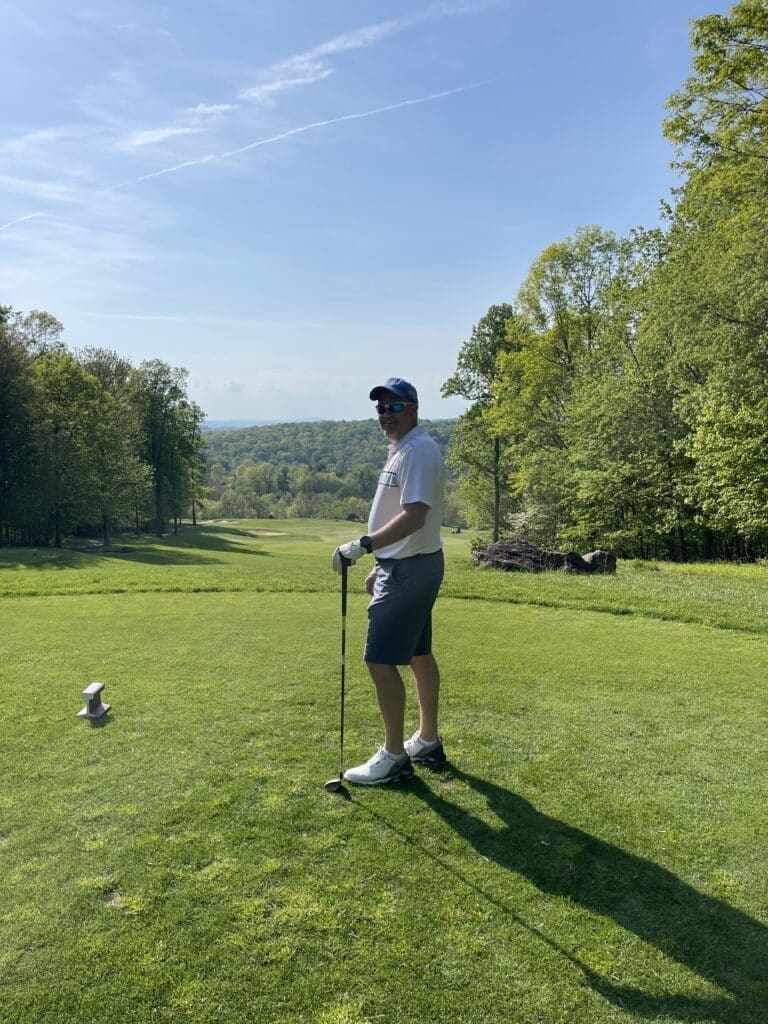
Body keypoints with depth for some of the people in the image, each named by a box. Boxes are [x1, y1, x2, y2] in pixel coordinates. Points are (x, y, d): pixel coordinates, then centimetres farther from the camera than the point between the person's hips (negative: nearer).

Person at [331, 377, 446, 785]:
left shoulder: (418, 450, -17)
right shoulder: (402, 449, 15)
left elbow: (414, 517, -28)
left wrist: (364, 544, -34)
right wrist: (379, 565, 21)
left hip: (408, 570, -11)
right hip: (405, 565, 11)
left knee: (381, 660, -7)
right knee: (419, 655, 17)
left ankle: (394, 756, 5)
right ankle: (428, 742, 31)